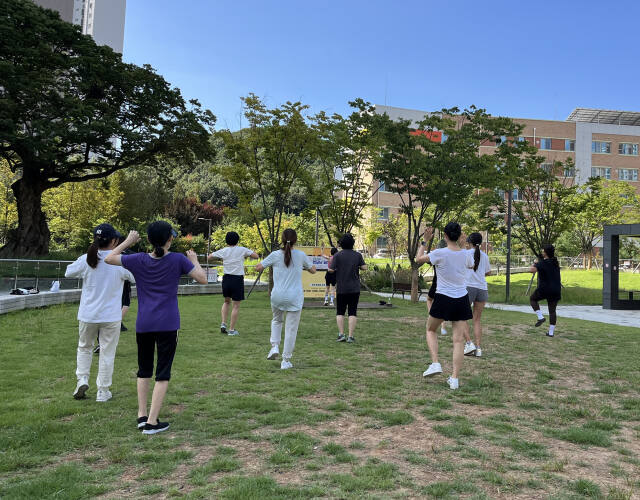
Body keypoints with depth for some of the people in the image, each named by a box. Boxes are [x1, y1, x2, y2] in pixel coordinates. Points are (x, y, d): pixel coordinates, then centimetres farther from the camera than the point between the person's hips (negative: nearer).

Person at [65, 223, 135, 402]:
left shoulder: (86, 260, -7)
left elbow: (68, 273, 10)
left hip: (87, 315, 2)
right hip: (111, 316, -2)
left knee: (84, 347, 25)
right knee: (107, 353, 9)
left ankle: (82, 379, 14)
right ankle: (103, 392, 16)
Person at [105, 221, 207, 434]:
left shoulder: (139, 260, 0)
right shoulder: (178, 260, -6)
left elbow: (108, 258, 11)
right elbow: (202, 279, -5)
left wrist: (128, 241, 18)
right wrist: (194, 260, 10)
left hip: (143, 324, 3)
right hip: (167, 325, -3)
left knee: (144, 370, 19)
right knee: (163, 373, 4)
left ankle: (142, 416, 20)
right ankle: (151, 422, 3)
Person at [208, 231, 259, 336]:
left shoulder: (223, 251, 3)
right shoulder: (242, 250, -3)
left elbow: (209, 257, 13)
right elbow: (256, 256, -1)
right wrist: (246, 256, 14)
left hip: (226, 278, 3)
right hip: (238, 279, -3)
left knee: (226, 301, 24)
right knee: (236, 306, 4)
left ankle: (223, 324, 13)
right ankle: (231, 330, 6)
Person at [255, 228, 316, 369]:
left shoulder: (275, 255, -4)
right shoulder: (301, 255, -2)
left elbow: (258, 268, 5)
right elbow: (313, 270, 13)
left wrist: (267, 262, 22)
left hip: (277, 296, 1)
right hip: (295, 298, -1)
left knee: (277, 320, 28)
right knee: (291, 329, 7)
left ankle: (275, 346, 11)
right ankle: (286, 360, 10)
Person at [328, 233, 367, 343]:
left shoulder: (337, 255, -7)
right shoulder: (358, 255, -1)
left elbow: (331, 270, -10)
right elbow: (364, 267, -2)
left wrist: (330, 263, 10)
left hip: (341, 289, -1)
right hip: (354, 288, 1)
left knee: (340, 312, 10)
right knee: (353, 312, 3)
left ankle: (341, 334, 4)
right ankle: (350, 336, 0)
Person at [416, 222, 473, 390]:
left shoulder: (439, 253, -12)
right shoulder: (466, 255, -1)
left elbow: (419, 259, 4)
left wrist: (425, 241, 15)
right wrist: (464, 245, 30)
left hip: (443, 299, -3)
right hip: (462, 299, 3)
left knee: (431, 330, 21)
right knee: (459, 339, 5)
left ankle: (435, 363, 5)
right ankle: (455, 379, 4)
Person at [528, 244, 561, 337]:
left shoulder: (542, 263, -13)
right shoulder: (556, 262, 9)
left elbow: (531, 270, -27)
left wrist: (534, 265, -4)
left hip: (544, 289, -6)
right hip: (556, 290, 6)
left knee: (532, 299, 21)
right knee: (552, 311, 9)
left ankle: (540, 317, 3)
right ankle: (551, 332, 10)